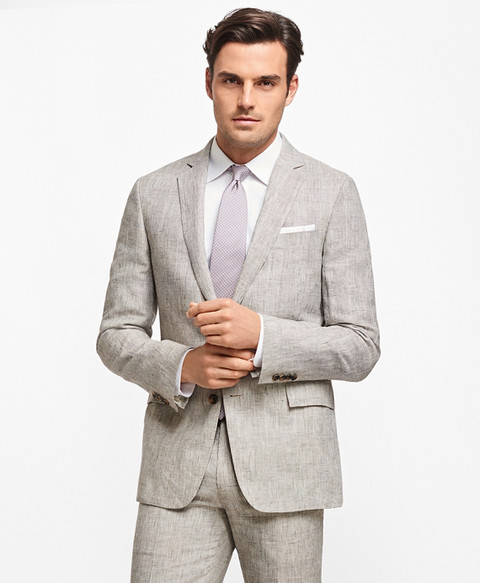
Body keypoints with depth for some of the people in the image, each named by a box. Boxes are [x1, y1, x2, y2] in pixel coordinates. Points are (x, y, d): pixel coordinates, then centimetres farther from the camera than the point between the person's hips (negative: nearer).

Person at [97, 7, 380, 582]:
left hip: (284, 465, -1)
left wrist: (261, 336, -17)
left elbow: (358, 347, -1)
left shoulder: (331, 193, 1)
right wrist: (181, 366, -12)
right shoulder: (154, 194, 7)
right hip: (178, 463, 1)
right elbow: (117, 335, 8)